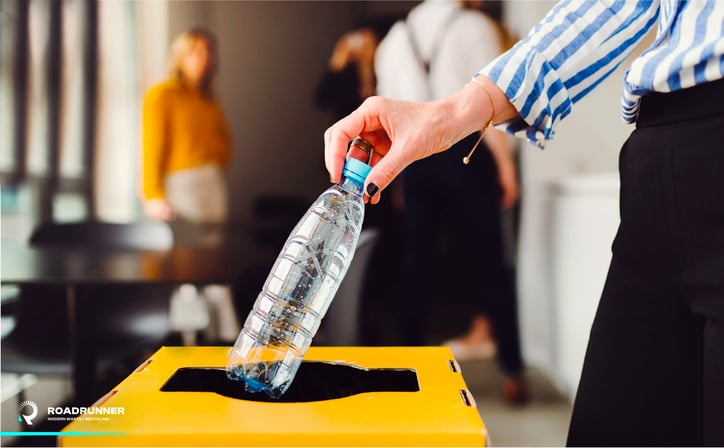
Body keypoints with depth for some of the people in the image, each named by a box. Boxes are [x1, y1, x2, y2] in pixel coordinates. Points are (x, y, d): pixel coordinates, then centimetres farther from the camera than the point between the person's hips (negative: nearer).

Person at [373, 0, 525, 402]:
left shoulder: (396, 35, 15)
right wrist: (506, 164, -5)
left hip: (416, 154, 4)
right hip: (464, 150, -4)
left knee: (417, 263, 9)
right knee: (489, 261, 0)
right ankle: (513, 372, 1)